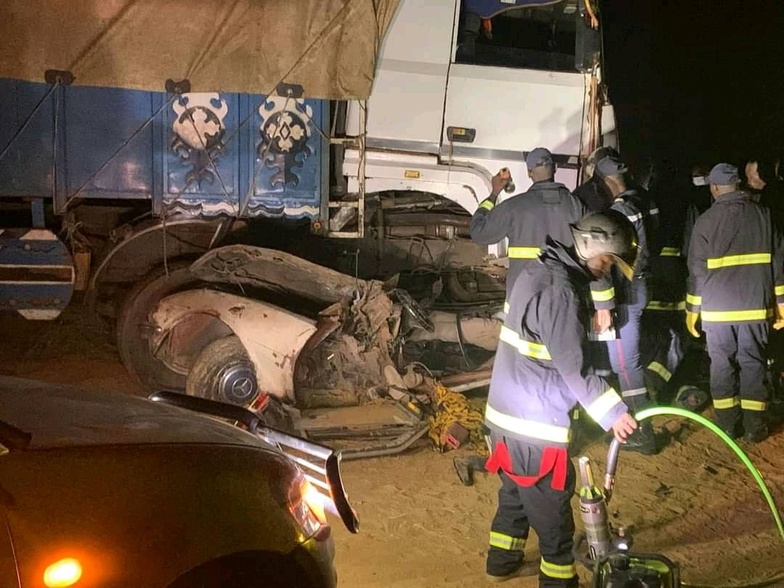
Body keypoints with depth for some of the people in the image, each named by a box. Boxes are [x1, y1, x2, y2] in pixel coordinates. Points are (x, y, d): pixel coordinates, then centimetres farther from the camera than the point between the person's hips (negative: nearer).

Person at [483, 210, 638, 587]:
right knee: (552, 510, 6)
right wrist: (612, 412, -18)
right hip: (535, 423, -10)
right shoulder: (559, 289, -22)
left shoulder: (540, 273, 9)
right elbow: (573, 366, -24)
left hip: (507, 412, 10)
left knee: (515, 492, 25)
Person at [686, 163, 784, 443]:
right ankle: (754, 426, 11)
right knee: (753, 363, 9)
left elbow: (697, 269, -3)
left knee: (722, 365, 8)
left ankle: (728, 424, 13)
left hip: (717, 308, -2)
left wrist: (692, 309, 4)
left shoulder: (707, 220, -5)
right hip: (755, 306, 2)